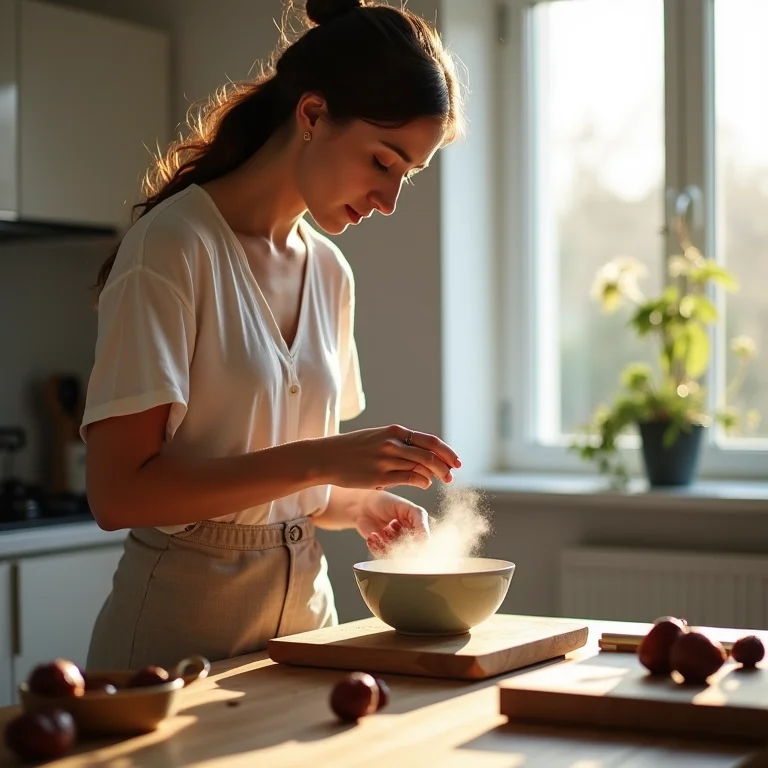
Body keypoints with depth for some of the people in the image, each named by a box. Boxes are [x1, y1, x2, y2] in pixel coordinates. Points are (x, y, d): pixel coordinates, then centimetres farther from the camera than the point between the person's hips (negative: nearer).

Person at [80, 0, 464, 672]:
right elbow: (118, 492, -20)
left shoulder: (331, 274, 7)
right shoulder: (172, 247, -14)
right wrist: (322, 460, -24)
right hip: (181, 633, -6)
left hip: (304, 613, 7)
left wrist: (361, 503, -3)